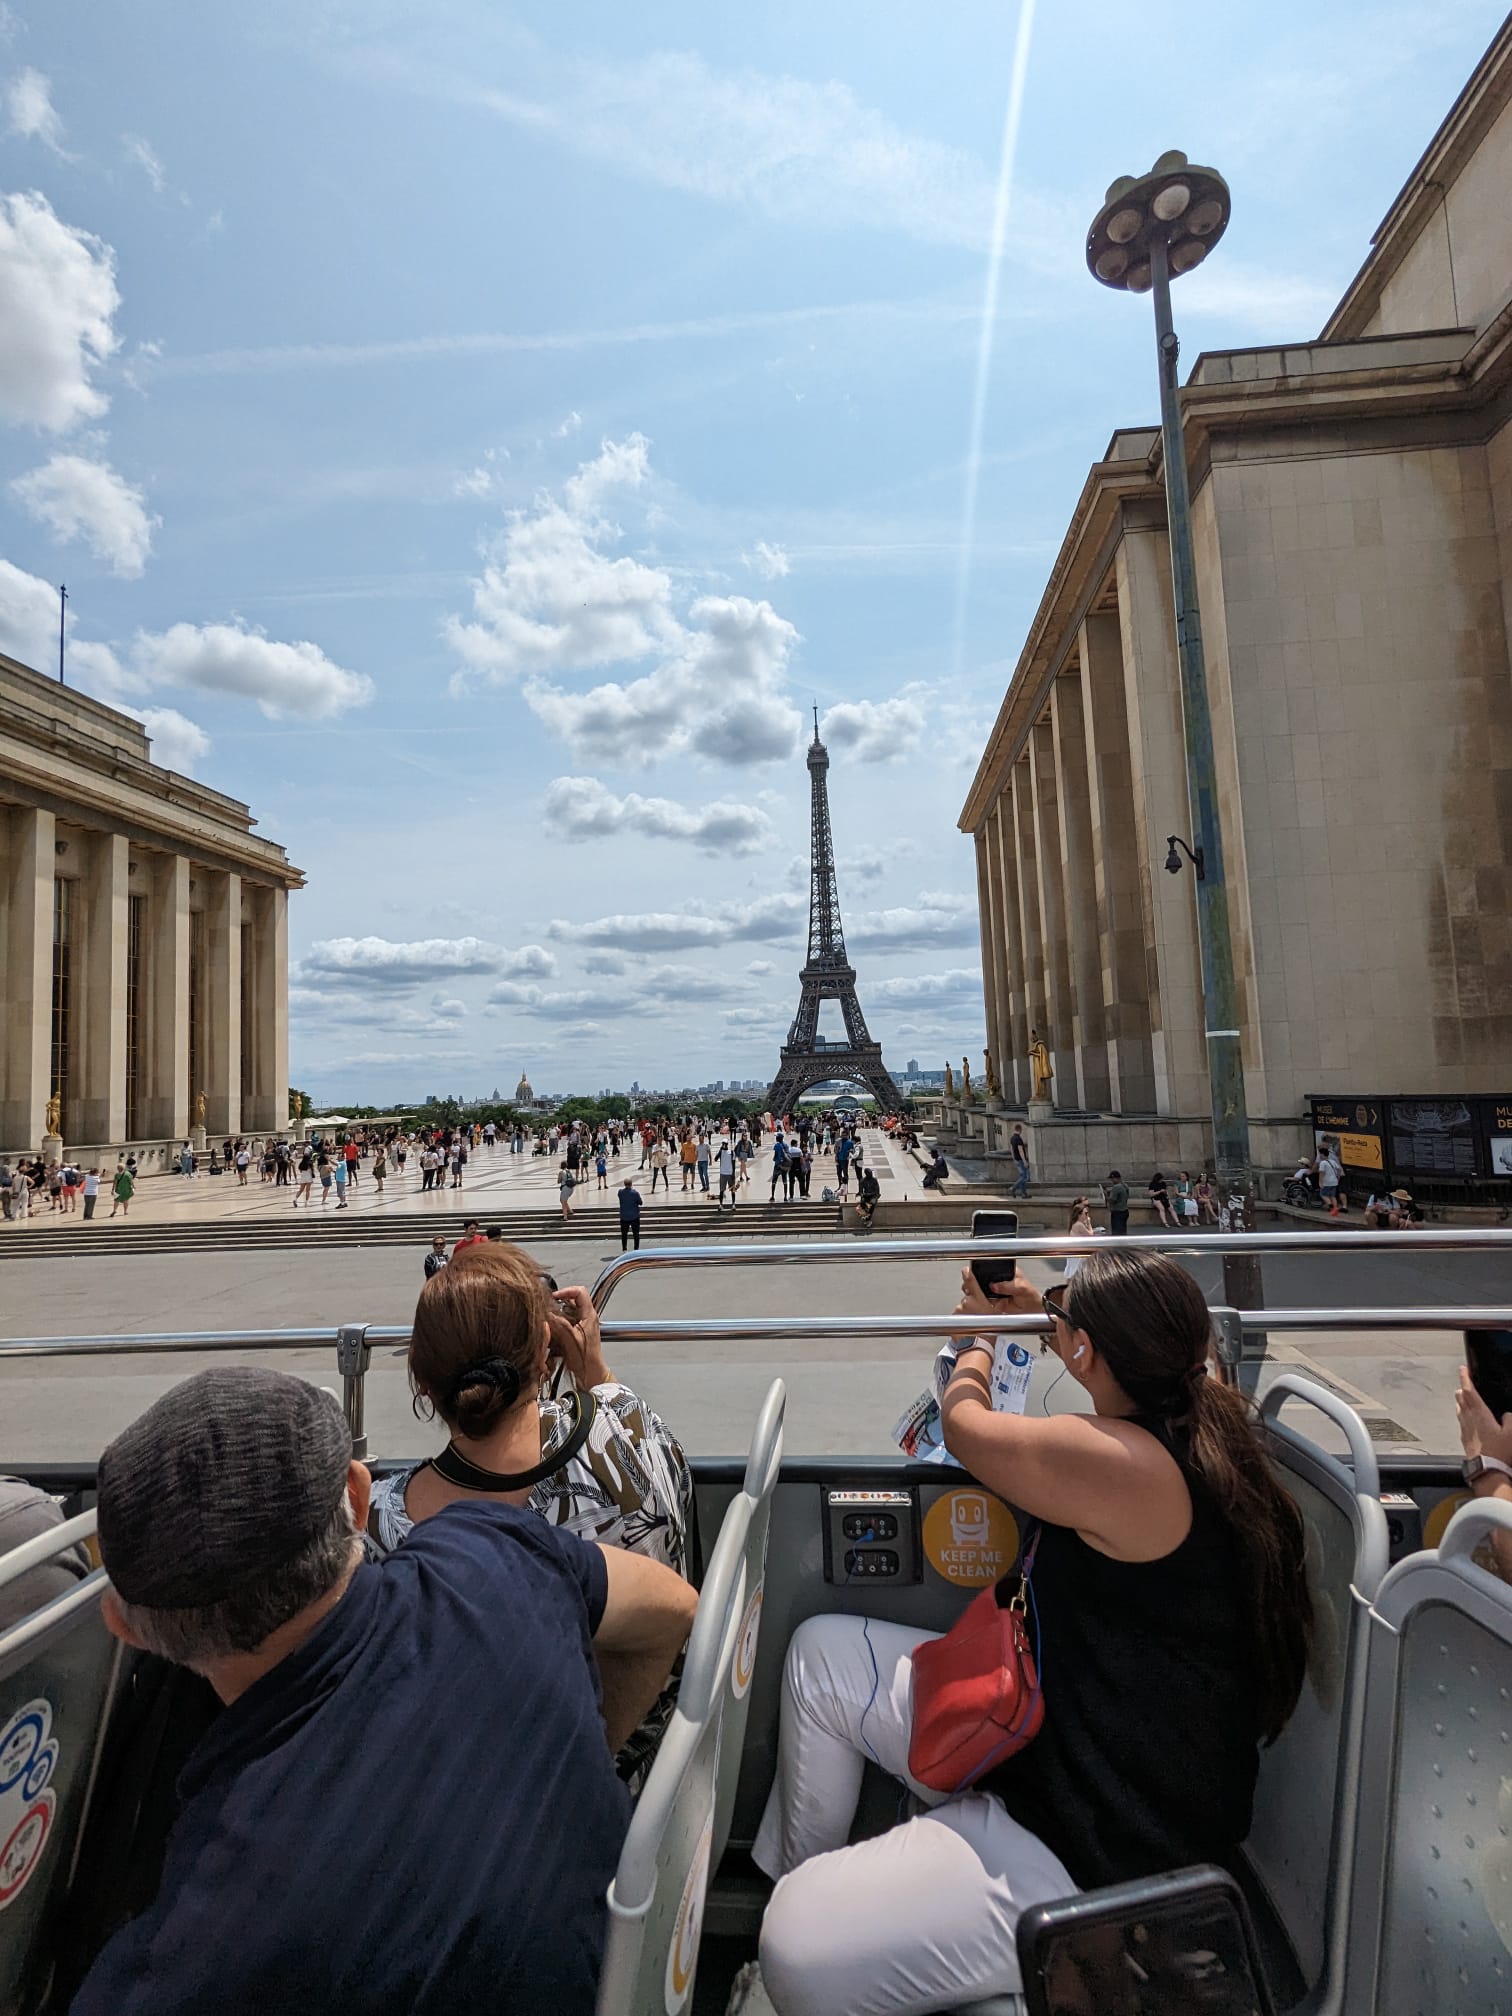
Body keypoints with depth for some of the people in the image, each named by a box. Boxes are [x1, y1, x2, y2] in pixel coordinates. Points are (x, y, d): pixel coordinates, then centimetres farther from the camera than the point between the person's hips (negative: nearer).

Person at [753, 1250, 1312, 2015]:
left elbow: (964, 1422, -13)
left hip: (1096, 1854, -9)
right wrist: (1035, 1315, 24)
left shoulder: (1120, 1462, -31)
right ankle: (793, 1875, 28)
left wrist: (981, 1338, 8)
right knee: (821, 1650, 10)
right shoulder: (1200, 1421, -5)